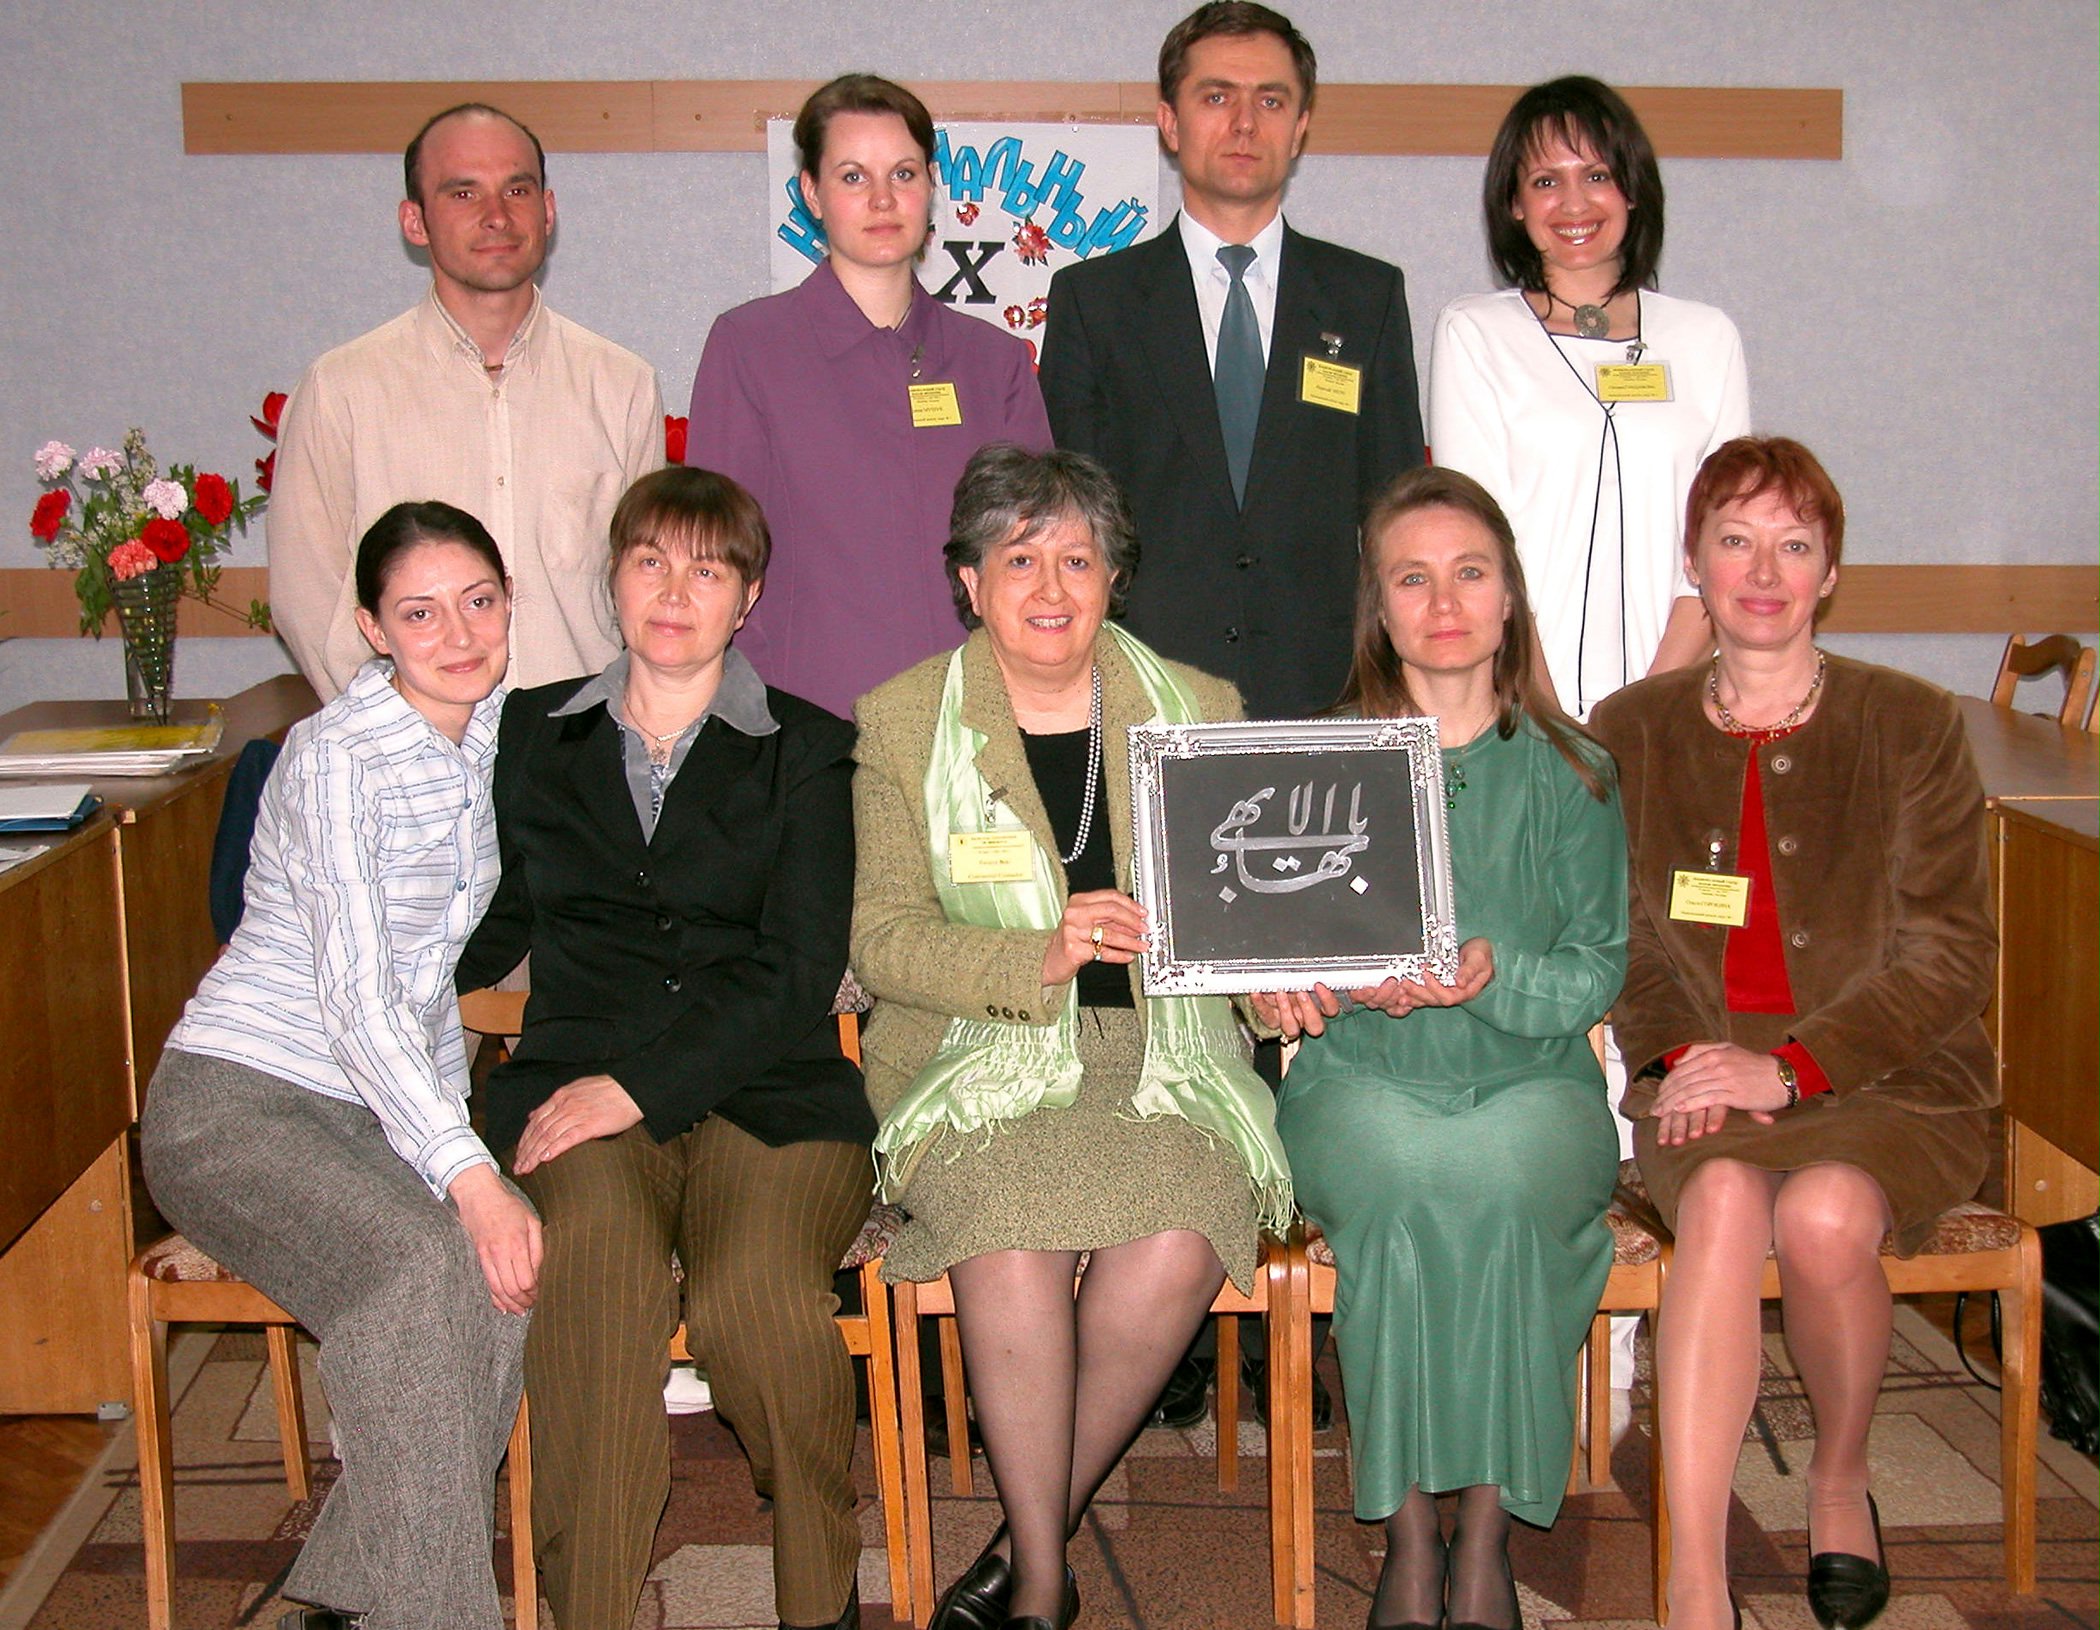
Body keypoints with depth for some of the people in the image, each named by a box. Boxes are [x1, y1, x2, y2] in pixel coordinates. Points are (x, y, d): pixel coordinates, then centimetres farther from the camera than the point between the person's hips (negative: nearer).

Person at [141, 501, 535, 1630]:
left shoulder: (493, 735, 9)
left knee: (520, 1260, -24)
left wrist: (459, 1137, 9)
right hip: (237, 1101, -6)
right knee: (424, 1265, -33)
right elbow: (354, 999, -21)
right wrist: (467, 1175, -29)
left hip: (388, 1105, 6)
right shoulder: (335, 759, -14)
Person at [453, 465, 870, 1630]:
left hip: (766, 1091, -1)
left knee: (755, 1295, -31)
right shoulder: (534, 734, 21)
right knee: (594, 1266, -33)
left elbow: (798, 968, 0)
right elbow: (494, 925, 27)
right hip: (574, 1079, 1)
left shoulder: (807, 750, 12)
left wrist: (638, 1087, -11)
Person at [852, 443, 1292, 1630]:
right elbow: (883, 936, -2)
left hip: (1165, 1058, 2)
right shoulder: (901, 721, 7)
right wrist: (1038, 960, -18)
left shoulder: (1202, 711, 14)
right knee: (1011, 1242, -32)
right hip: (981, 1061, -1)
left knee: (1179, 1245, -28)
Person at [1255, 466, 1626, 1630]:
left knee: (1500, 1187, -33)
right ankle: (1409, 1529, -22)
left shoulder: (1571, 773, 8)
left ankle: (1486, 1533, -21)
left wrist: (1494, 975, -16)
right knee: (1403, 1189, -33)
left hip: (1532, 1083, 0)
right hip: (1363, 1080, 0)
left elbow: (1597, 975, 4)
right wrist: (1342, 980, -17)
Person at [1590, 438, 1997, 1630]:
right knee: (1724, 1198, -32)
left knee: (1825, 1213, -32)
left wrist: (1789, 1069, -14)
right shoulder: (1632, 732, 10)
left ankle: (1842, 1478, -1)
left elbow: (1945, 955, -2)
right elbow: (1621, 939, 10)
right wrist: (1673, 1057, -10)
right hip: (1702, 1076, 1)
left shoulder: (1913, 726, 3)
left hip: (1886, 1078, -1)